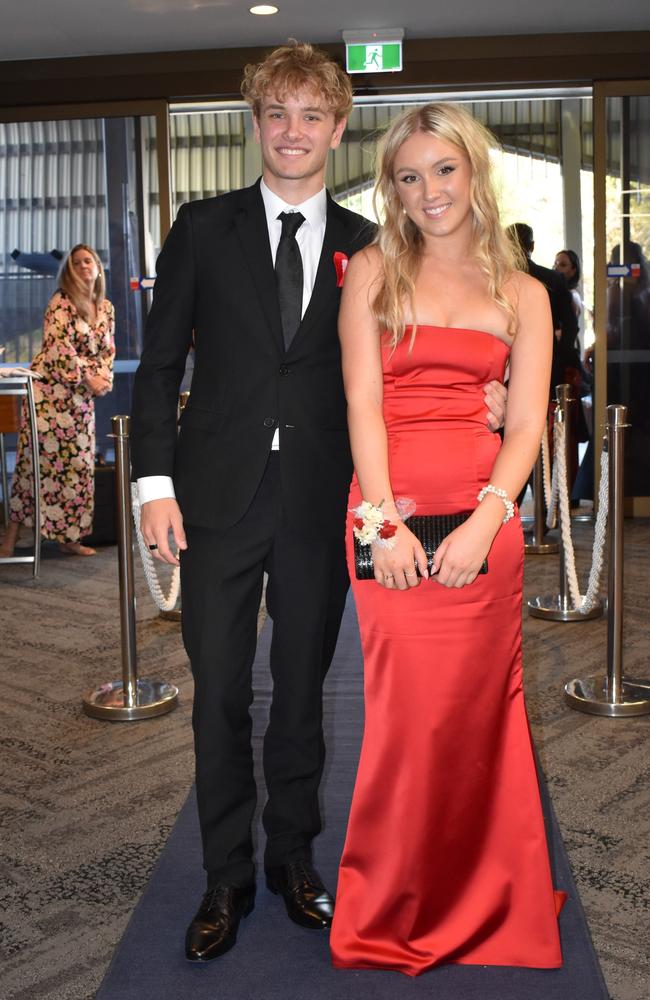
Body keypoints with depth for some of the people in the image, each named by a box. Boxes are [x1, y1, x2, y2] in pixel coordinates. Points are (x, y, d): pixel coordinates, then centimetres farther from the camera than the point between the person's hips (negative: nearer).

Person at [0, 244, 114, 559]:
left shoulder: (106, 308, 13)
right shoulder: (61, 302, -7)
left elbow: (108, 349, 15)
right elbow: (59, 346, -16)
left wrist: (104, 378, -4)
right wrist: (88, 379, -18)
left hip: (82, 396, 7)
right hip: (50, 390, -7)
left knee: (78, 463, 6)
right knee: (38, 459, -10)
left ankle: (67, 537, 13)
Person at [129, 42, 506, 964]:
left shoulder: (365, 248, 8)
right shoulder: (203, 229, 5)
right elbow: (160, 363, 3)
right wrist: (155, 481, -6)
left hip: (320, 504, 1)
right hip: (220, 498, 0)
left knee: (302, 690, 12)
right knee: (218, 696, 6)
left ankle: (292, 859, 31)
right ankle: (227, 879, 24)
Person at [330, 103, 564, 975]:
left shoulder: (523, 295, 12)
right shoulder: (373, 271, 8)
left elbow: (528, 423, 3)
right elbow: (362, 402, -2)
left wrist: (485, 520, -12)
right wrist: (384, 520, -12)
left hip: (485, 514, 2)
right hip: (390, 509, -1)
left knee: (479, 705, 6)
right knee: (412, 708, -2)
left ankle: (479, 899, 26)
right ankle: (395, 910, 18)